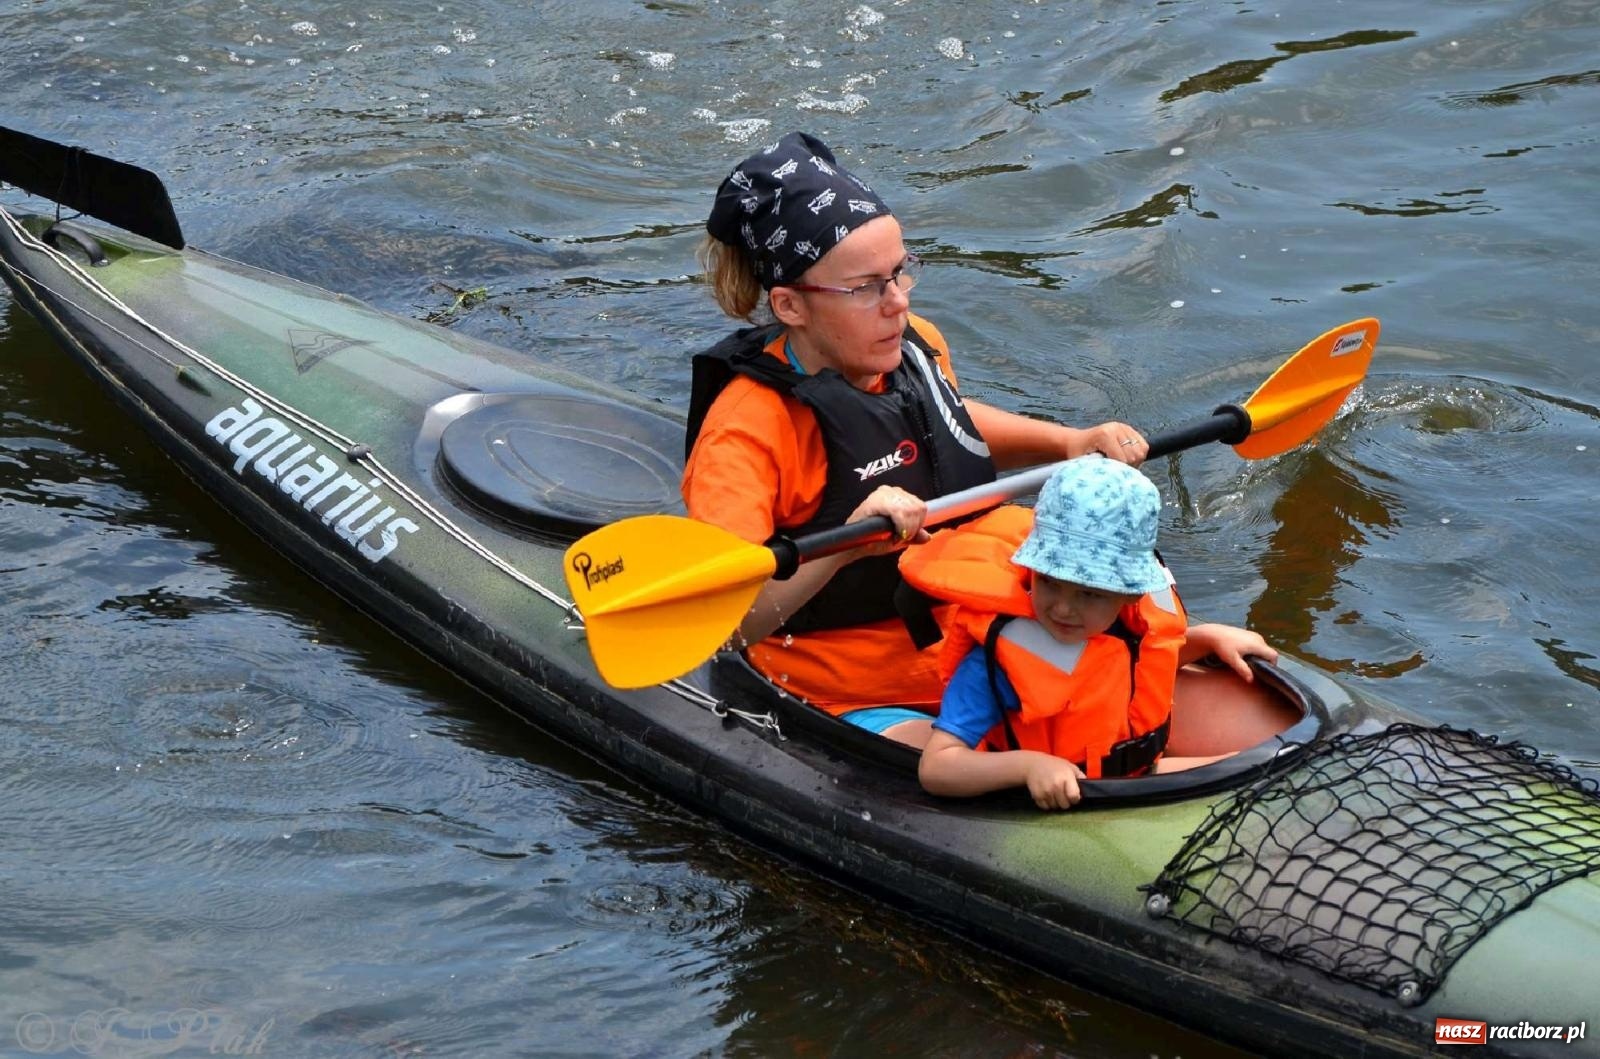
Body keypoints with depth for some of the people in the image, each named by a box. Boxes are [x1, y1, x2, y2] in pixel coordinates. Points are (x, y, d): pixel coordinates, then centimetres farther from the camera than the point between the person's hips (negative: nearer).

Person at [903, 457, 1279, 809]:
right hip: (1052, 819, -8)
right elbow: (935, 768, -27)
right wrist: (1028, 765, -38)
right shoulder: (999, 656, -24)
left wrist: (1209, 637, 11)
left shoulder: (1141, 616, -5)